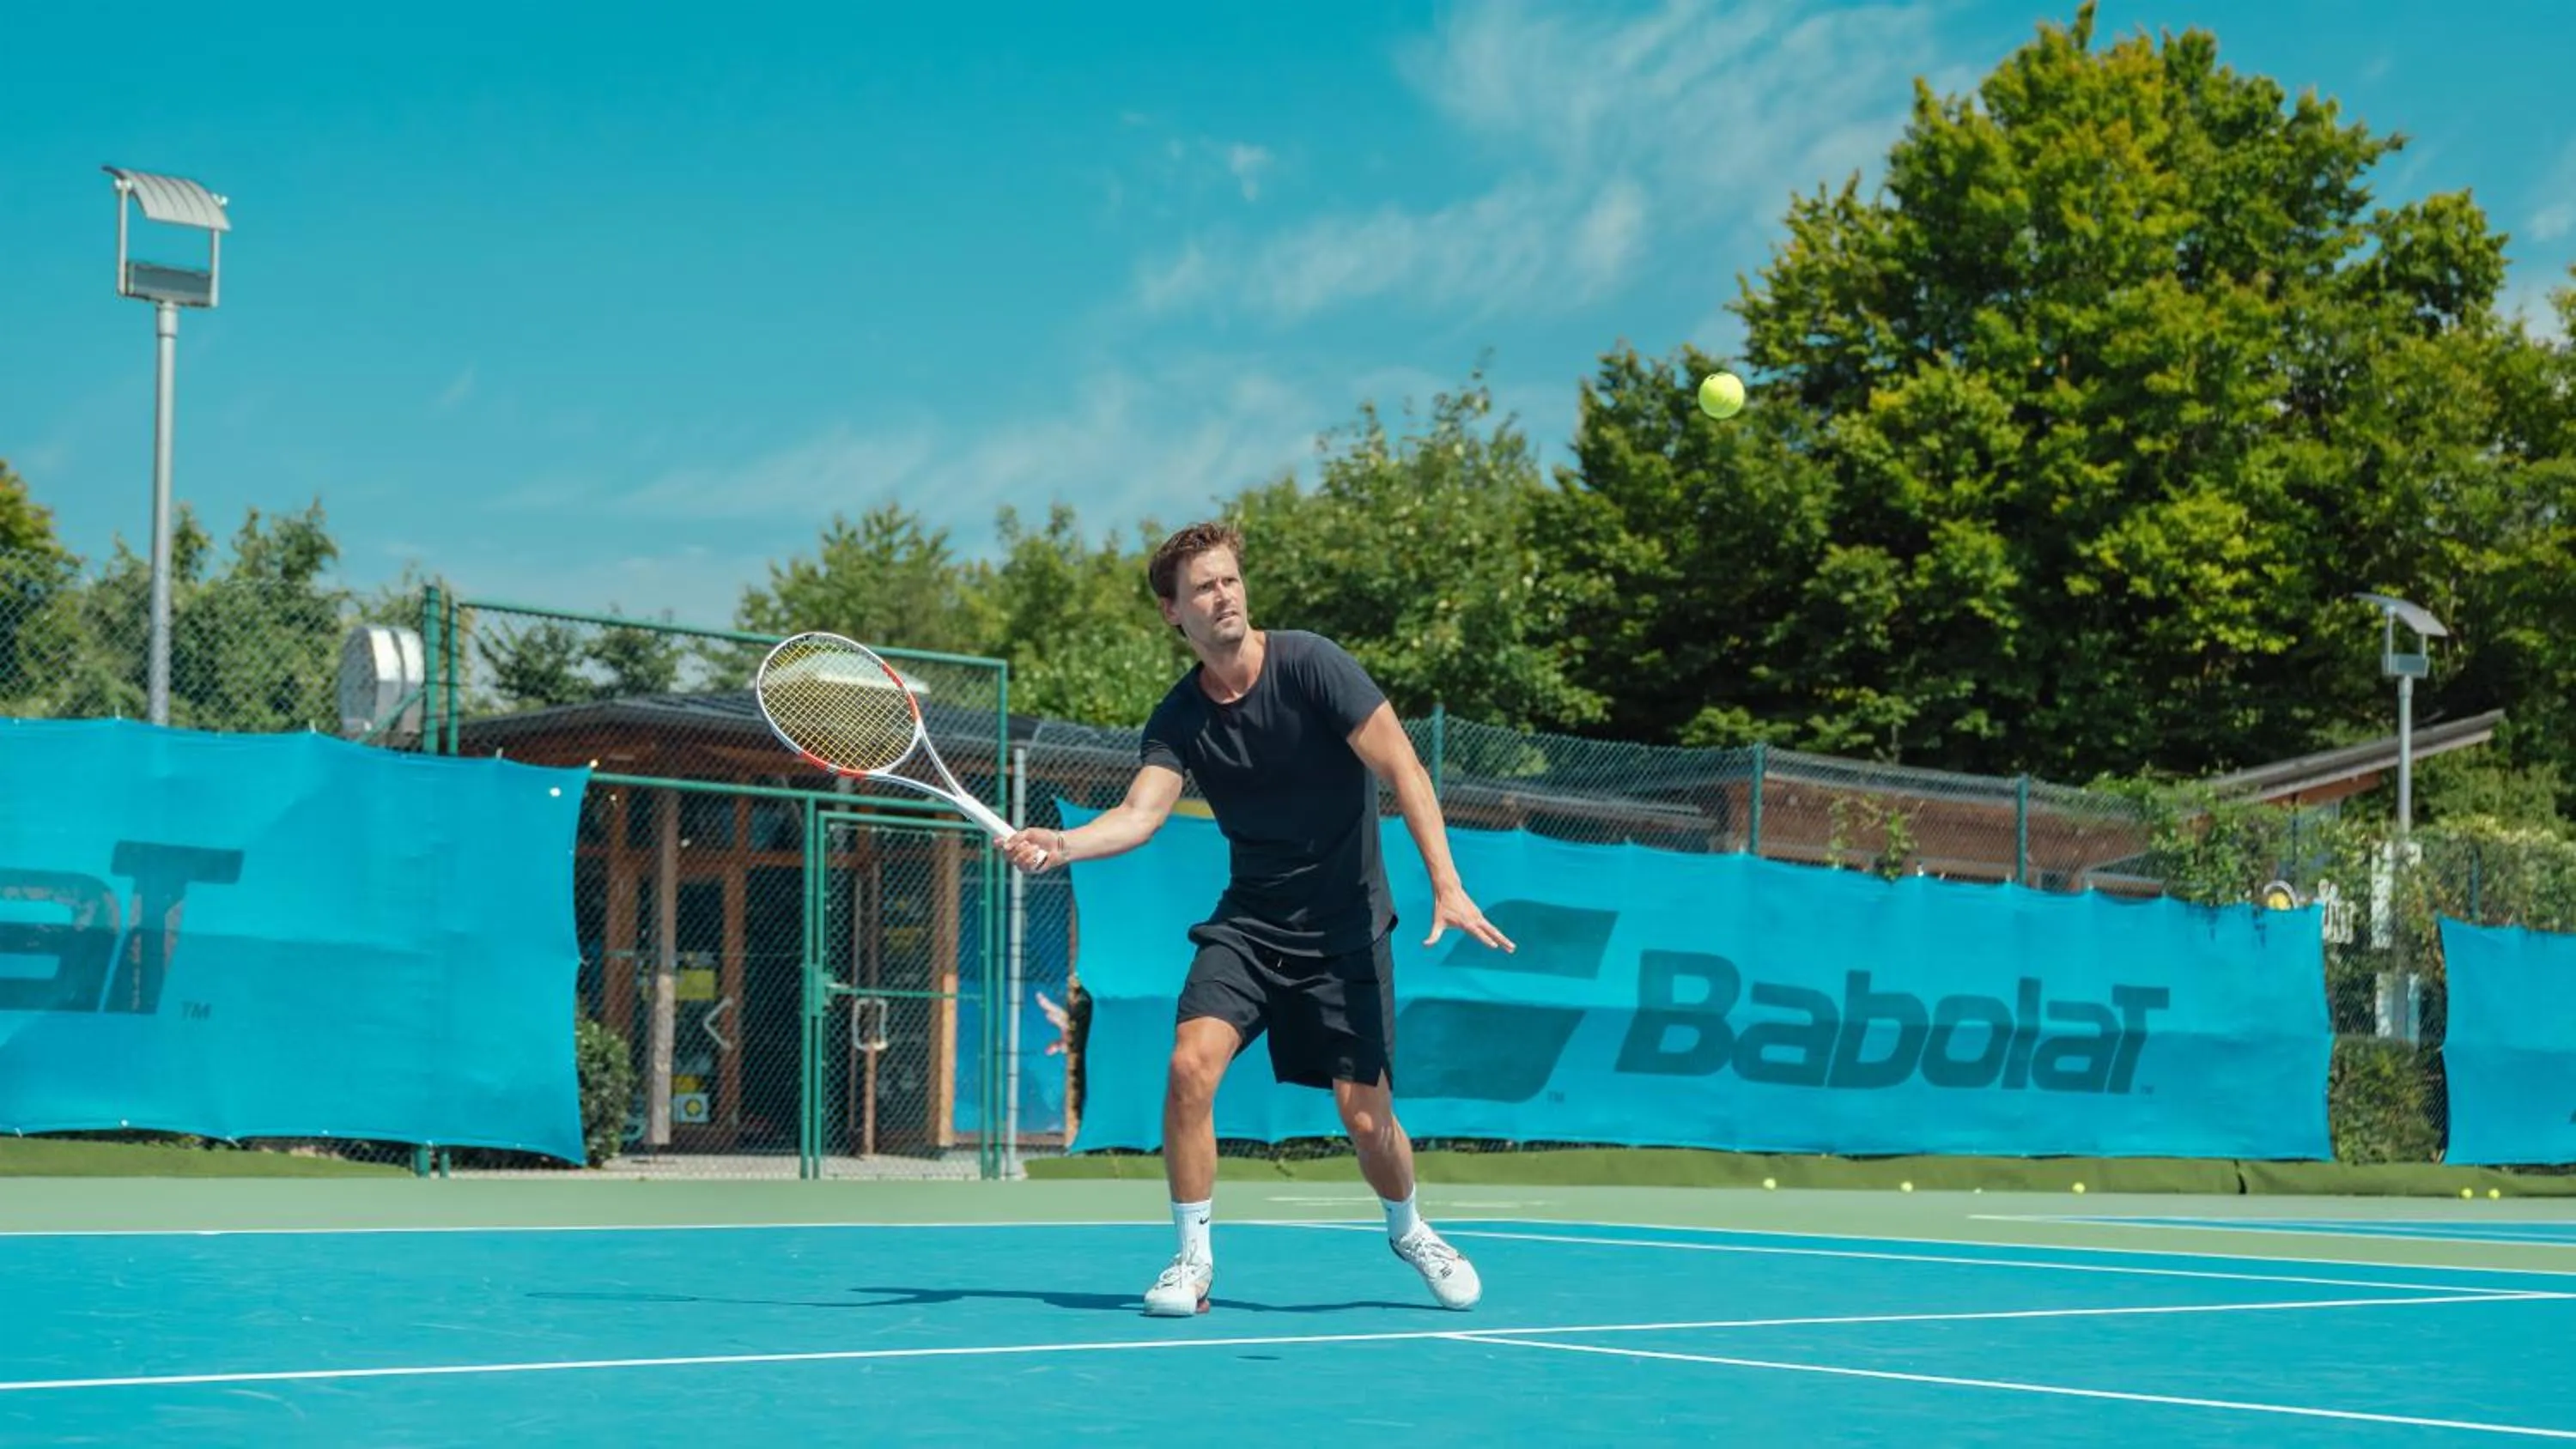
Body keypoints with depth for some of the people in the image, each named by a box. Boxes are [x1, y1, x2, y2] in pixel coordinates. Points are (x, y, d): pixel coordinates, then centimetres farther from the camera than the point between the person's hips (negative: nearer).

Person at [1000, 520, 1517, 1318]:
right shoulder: (1179, 718, -3)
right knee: (1190, 1066, -18)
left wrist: (1447, 885, -25)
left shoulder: (1310, 664, -14)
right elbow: (1141, 813, -17)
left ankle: (1408, 1230, 29)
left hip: (1344, 924, -3)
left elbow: (1404, 770, -16)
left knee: (1363, 1113, -3)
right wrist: (1062, 845, -38)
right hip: (1248, 918, 3)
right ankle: (1193, 1259, -3)